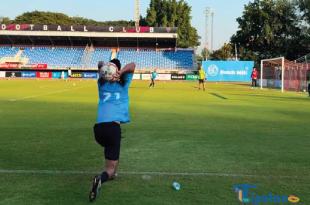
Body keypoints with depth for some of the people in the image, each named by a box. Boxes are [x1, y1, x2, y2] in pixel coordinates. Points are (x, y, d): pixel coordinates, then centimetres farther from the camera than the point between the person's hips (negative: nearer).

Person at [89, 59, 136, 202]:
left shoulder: (102, 82, 18)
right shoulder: (123, 84, 12)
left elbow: (100, 64, 26)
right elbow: (132, 65, 16)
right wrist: (120, 73, 0)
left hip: (98, 127, 4)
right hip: (113, 127, -4)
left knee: (111, 149, 38)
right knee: (111, 167, -1)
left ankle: (110, 173, 33)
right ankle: (102, 178, -33)